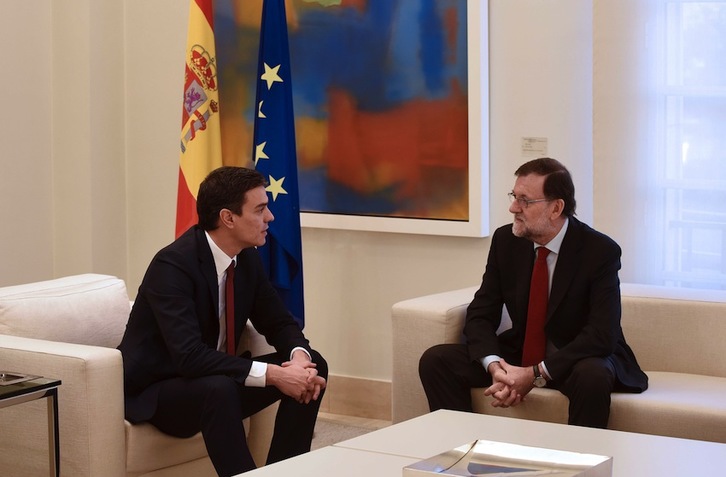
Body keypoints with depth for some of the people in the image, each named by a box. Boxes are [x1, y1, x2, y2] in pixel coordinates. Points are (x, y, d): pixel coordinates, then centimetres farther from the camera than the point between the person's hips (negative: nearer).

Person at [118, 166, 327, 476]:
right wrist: (271, 374, -36)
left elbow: (278, 323, 7)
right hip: (155, 392, -8)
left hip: (217, 382, 8)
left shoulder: (247, 257, -2)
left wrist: (299, 357, -17)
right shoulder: (172, 265, -25)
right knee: (219, 388, -38)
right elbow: (189, 357, -34)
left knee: (313, 366, -6)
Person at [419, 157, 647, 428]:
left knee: (593, 376, -39)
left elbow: (602, 335, -23)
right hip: (520, 353, 5)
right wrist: (495, 366, -23)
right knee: (435, 360, -13)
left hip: (580, 358, -4)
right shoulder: (505, 241, -3)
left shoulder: (600, 251, -17)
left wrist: (536, 374, -30)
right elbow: (480, 314, -2)